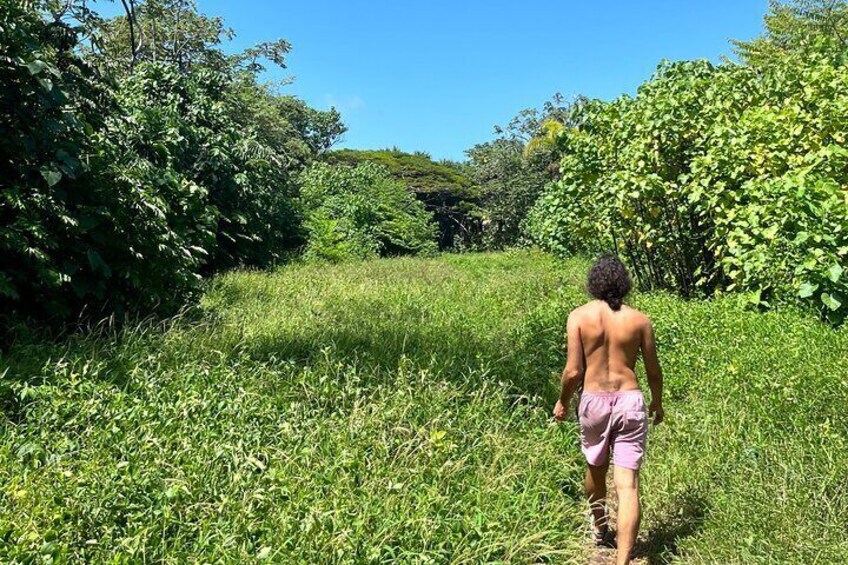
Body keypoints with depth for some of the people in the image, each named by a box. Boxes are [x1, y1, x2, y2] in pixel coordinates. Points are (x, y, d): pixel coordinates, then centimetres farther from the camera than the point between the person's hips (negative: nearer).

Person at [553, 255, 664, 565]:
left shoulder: (579, 316, -7)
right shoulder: (639, 319, -2)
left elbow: (573, 371, -9)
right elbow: (654, 371, 6)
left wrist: (562, 402, 9)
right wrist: (657, 403, 24)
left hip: (594, 401, 0)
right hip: (630, 401, 0)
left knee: (596, 468, 24)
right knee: (627, 484, -1)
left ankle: (600, 529, 47)